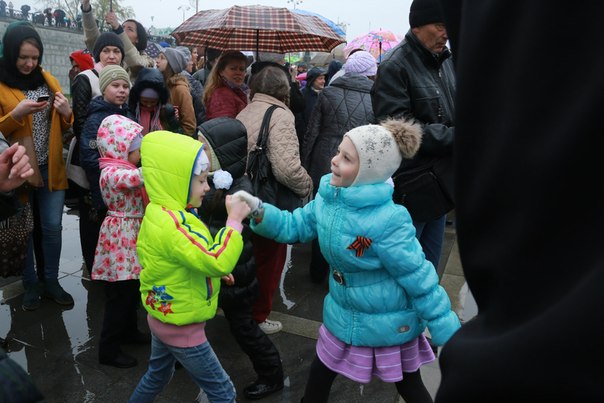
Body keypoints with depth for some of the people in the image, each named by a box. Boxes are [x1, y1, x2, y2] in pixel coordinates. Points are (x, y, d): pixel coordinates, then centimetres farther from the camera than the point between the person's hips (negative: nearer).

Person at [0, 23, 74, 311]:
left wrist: (66, 112, -10)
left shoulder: (48, 80, 7)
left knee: (52, 227, 7)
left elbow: (64, 126, 12)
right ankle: (31, 285, 25)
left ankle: (51, 282, 23)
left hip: (50, 168, 3)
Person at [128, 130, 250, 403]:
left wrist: (213, 268, 4)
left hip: (164, 316, 10)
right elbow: (218, 263, -37)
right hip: (181, 326, -10)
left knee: (158, 375, 31)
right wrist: (234, 220, -29)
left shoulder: (162, 212, 1)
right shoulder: (170, 224, -32)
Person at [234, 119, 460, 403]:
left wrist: (450, 336, -16)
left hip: (389, 325, -5)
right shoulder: (328, 196, -11)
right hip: (344, 316, 6)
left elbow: (420, 281, -23)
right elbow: (295, 226, 2)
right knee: (319, 376, 23)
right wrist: (258, 210, -13)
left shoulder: (387, 221, -31)